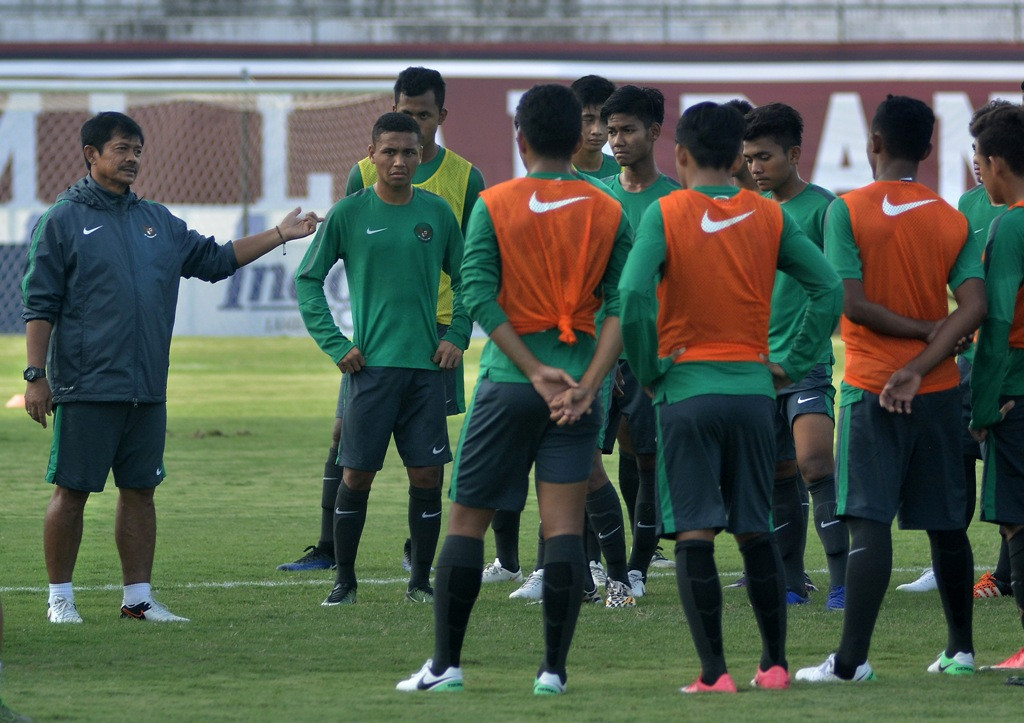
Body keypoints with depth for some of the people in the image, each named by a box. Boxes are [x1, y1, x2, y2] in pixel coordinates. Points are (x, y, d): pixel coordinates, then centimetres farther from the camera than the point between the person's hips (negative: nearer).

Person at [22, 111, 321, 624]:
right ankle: (60, 597, 6)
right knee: (72, 490, -2)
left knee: (140, 490, 8)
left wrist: (279, 235, 17)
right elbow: (40, 305, -4)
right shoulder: (63, 220, -2)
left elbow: (215, 260, 23)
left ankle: (138, 598, 14)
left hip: (148, 389, 6)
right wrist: (36, 375, -10)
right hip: (86, 388, -6)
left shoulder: (157, 221, 15)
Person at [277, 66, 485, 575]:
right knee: (345, 432, -2)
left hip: (436, 322, -1)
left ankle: (418, 549, 13)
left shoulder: (464, 178, 3)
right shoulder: (365, 175, 5)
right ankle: (328, 548, 4)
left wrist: (459, 332, -3)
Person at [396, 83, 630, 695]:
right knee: (565, 525, -1)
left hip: (507, 386, -1)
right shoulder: (610, 213, 4)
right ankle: (554, 668, -7)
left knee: (467, 521, 7)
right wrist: (587, 384, -11)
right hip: (578, 383, 1)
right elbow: (621, 306, -5)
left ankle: (447, 663, 6)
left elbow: (480, 296, -11)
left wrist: (536, 370, -12)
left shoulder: (494, 205, -1)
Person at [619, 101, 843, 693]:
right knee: (757, 533, 14)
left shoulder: (666, 214, -5)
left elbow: (634, 294, -18)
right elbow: (829, 289, -1)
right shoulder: (770, 217, 4)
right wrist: (796, 365, 6)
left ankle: (714, 673, -8)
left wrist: (647, 369, -6)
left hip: (687, 390, -3)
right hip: (753, 390, 3)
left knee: (695, 534, -2)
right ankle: (775, 664, 17)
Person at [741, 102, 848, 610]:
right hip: (758, 361, 6)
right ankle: (790, 583, 15)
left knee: (814, 461, -19)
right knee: (779, 476, 8)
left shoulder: (822, 207, -6)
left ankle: (842, 580, -18)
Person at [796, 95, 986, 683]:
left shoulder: (848, 211, -7)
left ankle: (852, 659, -14)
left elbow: (852, 303, -15)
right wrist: (921, 364, -11)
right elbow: (974, 308, -8)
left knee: (869, 523, -8)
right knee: (947, 524, 13)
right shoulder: (953, 220, 4)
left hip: (871, 391, -4)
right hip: (938, 390, 4)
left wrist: (919, 328, -3)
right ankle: (961, 649, 22)